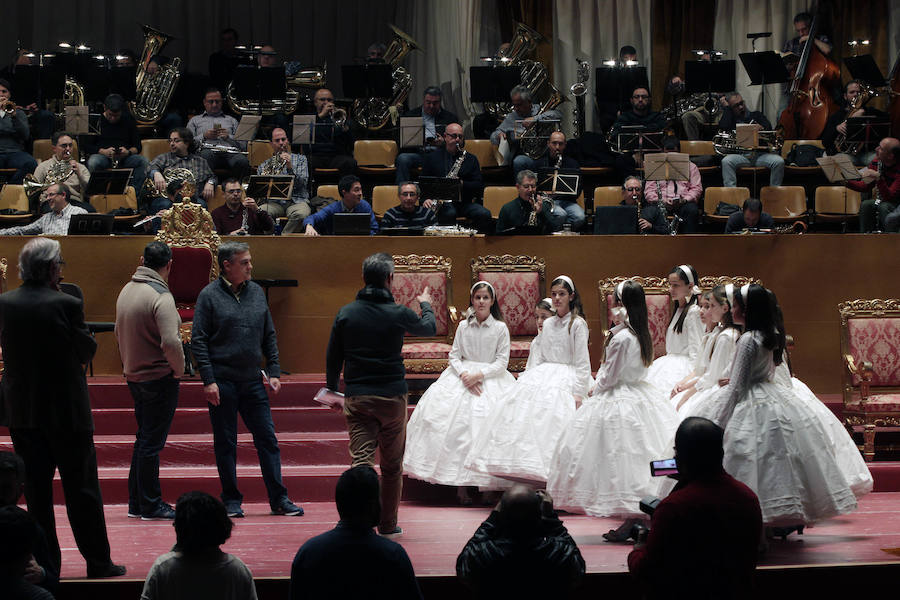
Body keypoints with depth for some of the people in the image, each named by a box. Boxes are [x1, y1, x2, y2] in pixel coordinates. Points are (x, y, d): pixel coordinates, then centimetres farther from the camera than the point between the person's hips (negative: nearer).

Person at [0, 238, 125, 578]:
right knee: (81, 489, 5)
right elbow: (87, 351, -6)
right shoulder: (66, 304, -15)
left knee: (36, 490, 10)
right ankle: (97, 562, 10)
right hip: (67, 410, -4)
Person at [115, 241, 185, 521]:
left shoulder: (126, 291, 7)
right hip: (159, 377, -8)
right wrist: (179, 369, -11)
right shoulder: (160, 296, -19)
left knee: (143, 439, 17)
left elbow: (119, 333, 17)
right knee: (152, 443, -1)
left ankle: (136, 502, 22)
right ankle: (150, 506, 5)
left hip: (133, 376, 8)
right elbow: (170, 342, -27)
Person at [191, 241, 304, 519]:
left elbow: (269, 336, 16)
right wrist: (208, 380, -12)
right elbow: (198, 340, -6)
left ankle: (279, 499, 8)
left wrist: (274, 372, 7)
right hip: (222, 382, -4)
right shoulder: (209, 295, -4)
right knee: (225, 444, 4)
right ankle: (231, 499, 13)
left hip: (253, 380, 4)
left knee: (267, 439, 3)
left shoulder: (257, 292, 9)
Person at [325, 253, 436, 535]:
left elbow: (333, 356, 6)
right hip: (392, 396, -1)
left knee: (360, 460, -3)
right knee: (392, 465, 12)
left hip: (356, 397, 1)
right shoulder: (398, 314, -7)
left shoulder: (345, 313, -1)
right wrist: (426, 305, 35)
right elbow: (429, 328, 14)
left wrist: (331, 388, 20)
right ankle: (387, 525, 20)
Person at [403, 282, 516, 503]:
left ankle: (488, 486, -12)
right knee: (458, 425, -13)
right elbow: (454, 356, 7)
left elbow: (502, 361, -2)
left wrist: (480, 374, -15)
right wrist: (464, 375, -12)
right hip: (462, 377, 2)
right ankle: (461, 484, -12)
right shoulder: (463, 326, 8)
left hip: (491, 378, -2)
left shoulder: (500, 328, 1)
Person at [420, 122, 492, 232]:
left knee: (485, 215, -26)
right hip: (442, 202, -2)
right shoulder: (432, 157, 13)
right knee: (449, 213, -37)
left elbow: (480, 186, 7)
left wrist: (462, 184, -11)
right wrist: (425, 198, -9)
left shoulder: (471, 159, 15)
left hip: (465, 202, 2)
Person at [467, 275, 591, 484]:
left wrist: (579, 393, -13)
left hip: (565, 381, -6)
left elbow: (582, 363, -6)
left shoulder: (578, 324, -2)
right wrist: (527, 379, 5)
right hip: (542, 377, 6)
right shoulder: (547, 324, 16)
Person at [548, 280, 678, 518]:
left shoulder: (621, 338, -21)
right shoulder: (641, 335, 4)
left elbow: (610, 376, -16)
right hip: (639, 394, 9)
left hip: (617, 399, -9)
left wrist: (596, 389, 1)